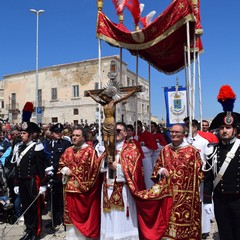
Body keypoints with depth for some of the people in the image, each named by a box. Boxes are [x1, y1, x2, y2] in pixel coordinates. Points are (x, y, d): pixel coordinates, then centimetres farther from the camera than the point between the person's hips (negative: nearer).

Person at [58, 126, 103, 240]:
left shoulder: (90, 151, -9)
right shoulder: (68, 151, 9)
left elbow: (94, 169, -11)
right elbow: (61, 164, 16)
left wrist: (86, 185, -12)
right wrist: (65, 170, -5)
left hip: (83, 188, -5)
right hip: (70, 187, 5)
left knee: (84, 212, 6)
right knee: (71, 212, 14)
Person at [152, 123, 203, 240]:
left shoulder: (192, 151, -5)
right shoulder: (165, 150, 7)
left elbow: (198, 171, -3)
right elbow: (157, 166, 16)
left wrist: (195, 191, -7)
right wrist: (161, 170, -7)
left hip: (186, 194, -3)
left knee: (185, 221, 5)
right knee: (169, 218, 10)